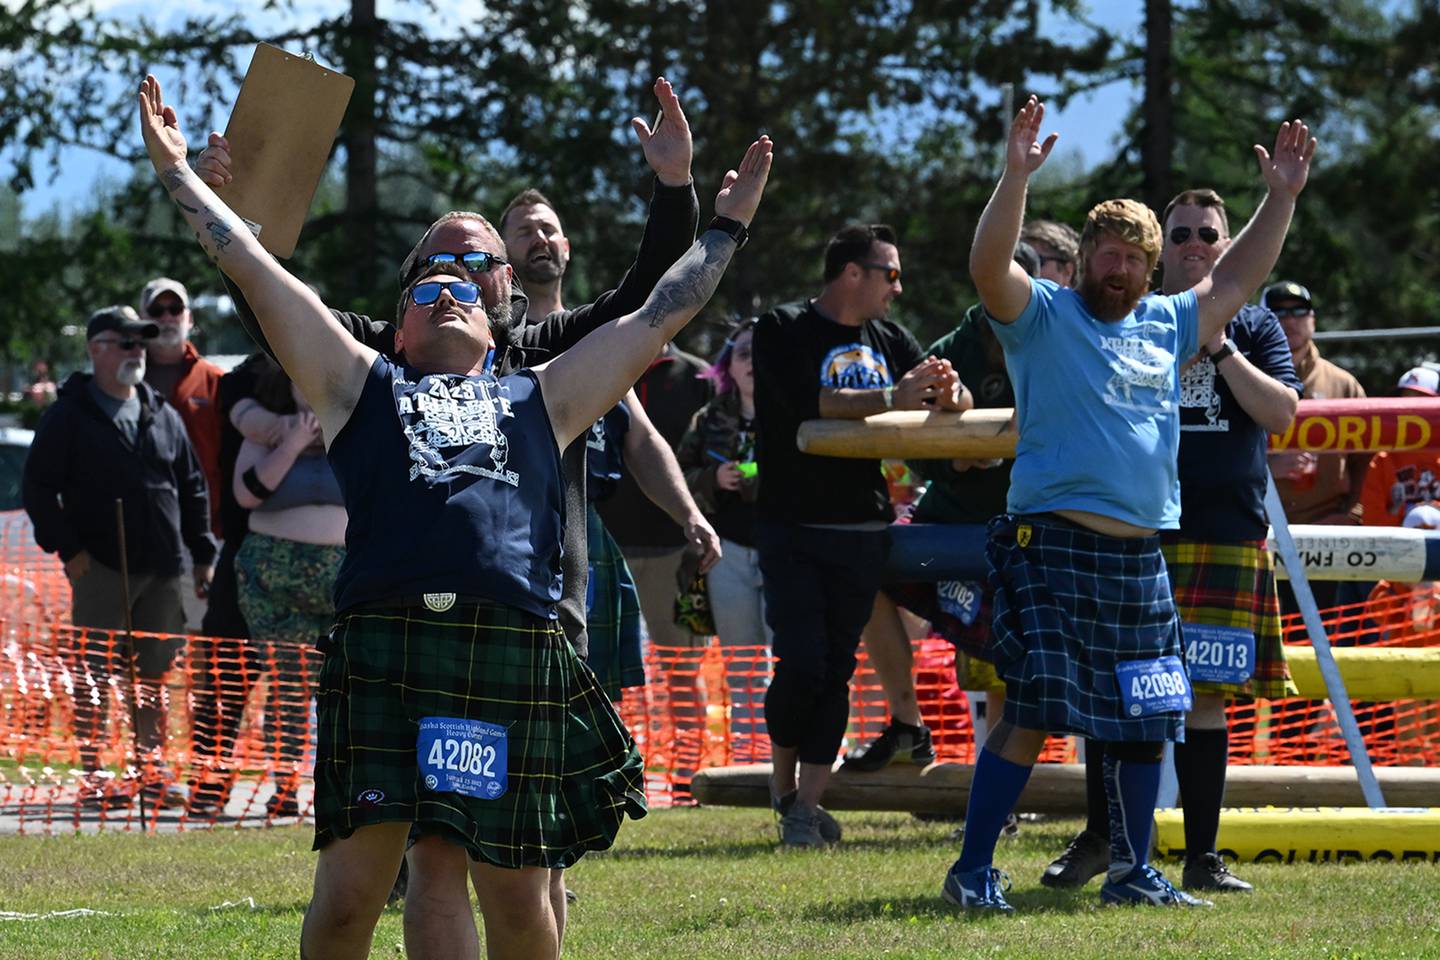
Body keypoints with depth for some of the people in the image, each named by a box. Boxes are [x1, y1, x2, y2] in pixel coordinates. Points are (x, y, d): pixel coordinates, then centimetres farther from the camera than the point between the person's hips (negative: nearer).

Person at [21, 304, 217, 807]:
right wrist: (67, 548, -11)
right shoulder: (70, 416, -1)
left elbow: (192, 488, 20)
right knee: (95, 675, -3)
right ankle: (92, 774, 0)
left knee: (154, 673, 9)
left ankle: (150, 768, 16)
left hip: (160, 570, 5)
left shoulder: (163, 416, 15)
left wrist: (202, 552, 14)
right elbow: (38, 487, -4)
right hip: (100, 567, -5)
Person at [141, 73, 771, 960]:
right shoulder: (363, 386, 24)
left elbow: (657, 319, 32)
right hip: (385, 649, -1)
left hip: (517, 661, 1)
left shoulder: (537, 401, 28)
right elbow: (257, 271, 23)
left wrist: (726, 226, 36)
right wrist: (178, 173, 22)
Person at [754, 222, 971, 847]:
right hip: (793, 530, -5)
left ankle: (807, 802, 7)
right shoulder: (784, 331, -5)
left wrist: (948, 394, -18)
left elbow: (956, 398, 6)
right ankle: (782, 782, 10)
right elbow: (808, 402, -20)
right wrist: (891, 399, -26)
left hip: (864, 531, 5)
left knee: (837, 668, 3)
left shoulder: (888, 339, 11)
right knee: (803, 664, -12)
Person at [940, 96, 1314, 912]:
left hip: (1140, 560, 7)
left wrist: (1282, 197, 20)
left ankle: (1133, 871, 21)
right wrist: (1017, 178, -28)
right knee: (1033, 715, -13)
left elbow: (1238, 279, 26)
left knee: (1147, 723, 10)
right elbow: (989, 267, -18)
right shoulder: (1043, 315, 0)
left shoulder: (1168, 325, 17)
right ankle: (973, 872, -8)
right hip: (1054, 546, -7)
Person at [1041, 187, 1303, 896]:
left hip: (1224, 537, -1)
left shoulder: (1253, 326, 10)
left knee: (1204, 697, 0)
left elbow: (1281, 413, -3)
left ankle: (1202, 857, 8)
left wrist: (1220, 351, -11)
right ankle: (1099, 838, 16)